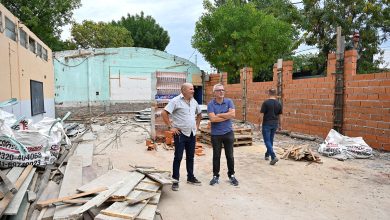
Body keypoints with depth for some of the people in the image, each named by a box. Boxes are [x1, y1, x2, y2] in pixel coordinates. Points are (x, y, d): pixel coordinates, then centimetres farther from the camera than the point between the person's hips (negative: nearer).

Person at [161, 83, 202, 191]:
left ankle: (190, 177, 30)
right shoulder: (176, 101, -11)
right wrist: (170, 127, -16)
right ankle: (175, 180, 10)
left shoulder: (193, 101, 10)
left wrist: (197, 125, 14)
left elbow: (199, 114, 25)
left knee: (190, 157, 16)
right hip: (180, 133, -6)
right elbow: (164, 113, -16)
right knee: (178, 157, 0)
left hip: (192, 133, 7)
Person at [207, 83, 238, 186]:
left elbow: (233, 114, -14)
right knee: (216, 156, 10)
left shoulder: (229, 102, 0)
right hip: (216, 134, -1)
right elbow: (212, 119, -18)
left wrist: (219, 115, -12)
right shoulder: (211, 104, -6)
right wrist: (226, 116, -12)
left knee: (229, 155, 10)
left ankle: (231, 175, 26)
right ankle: (215, 176, 24)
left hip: (228, 133, 1)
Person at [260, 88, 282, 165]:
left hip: (267, 124, -6)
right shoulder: (278, 103, 2)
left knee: (267, 141, -3)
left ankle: (274, 157, -14)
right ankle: (267, 155, 30)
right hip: (275, 124, 6)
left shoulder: (266, 102, -13)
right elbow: (279, 115, 9)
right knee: (271, 140, 18)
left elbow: (262, 114, -12)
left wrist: (260, 124, -1)